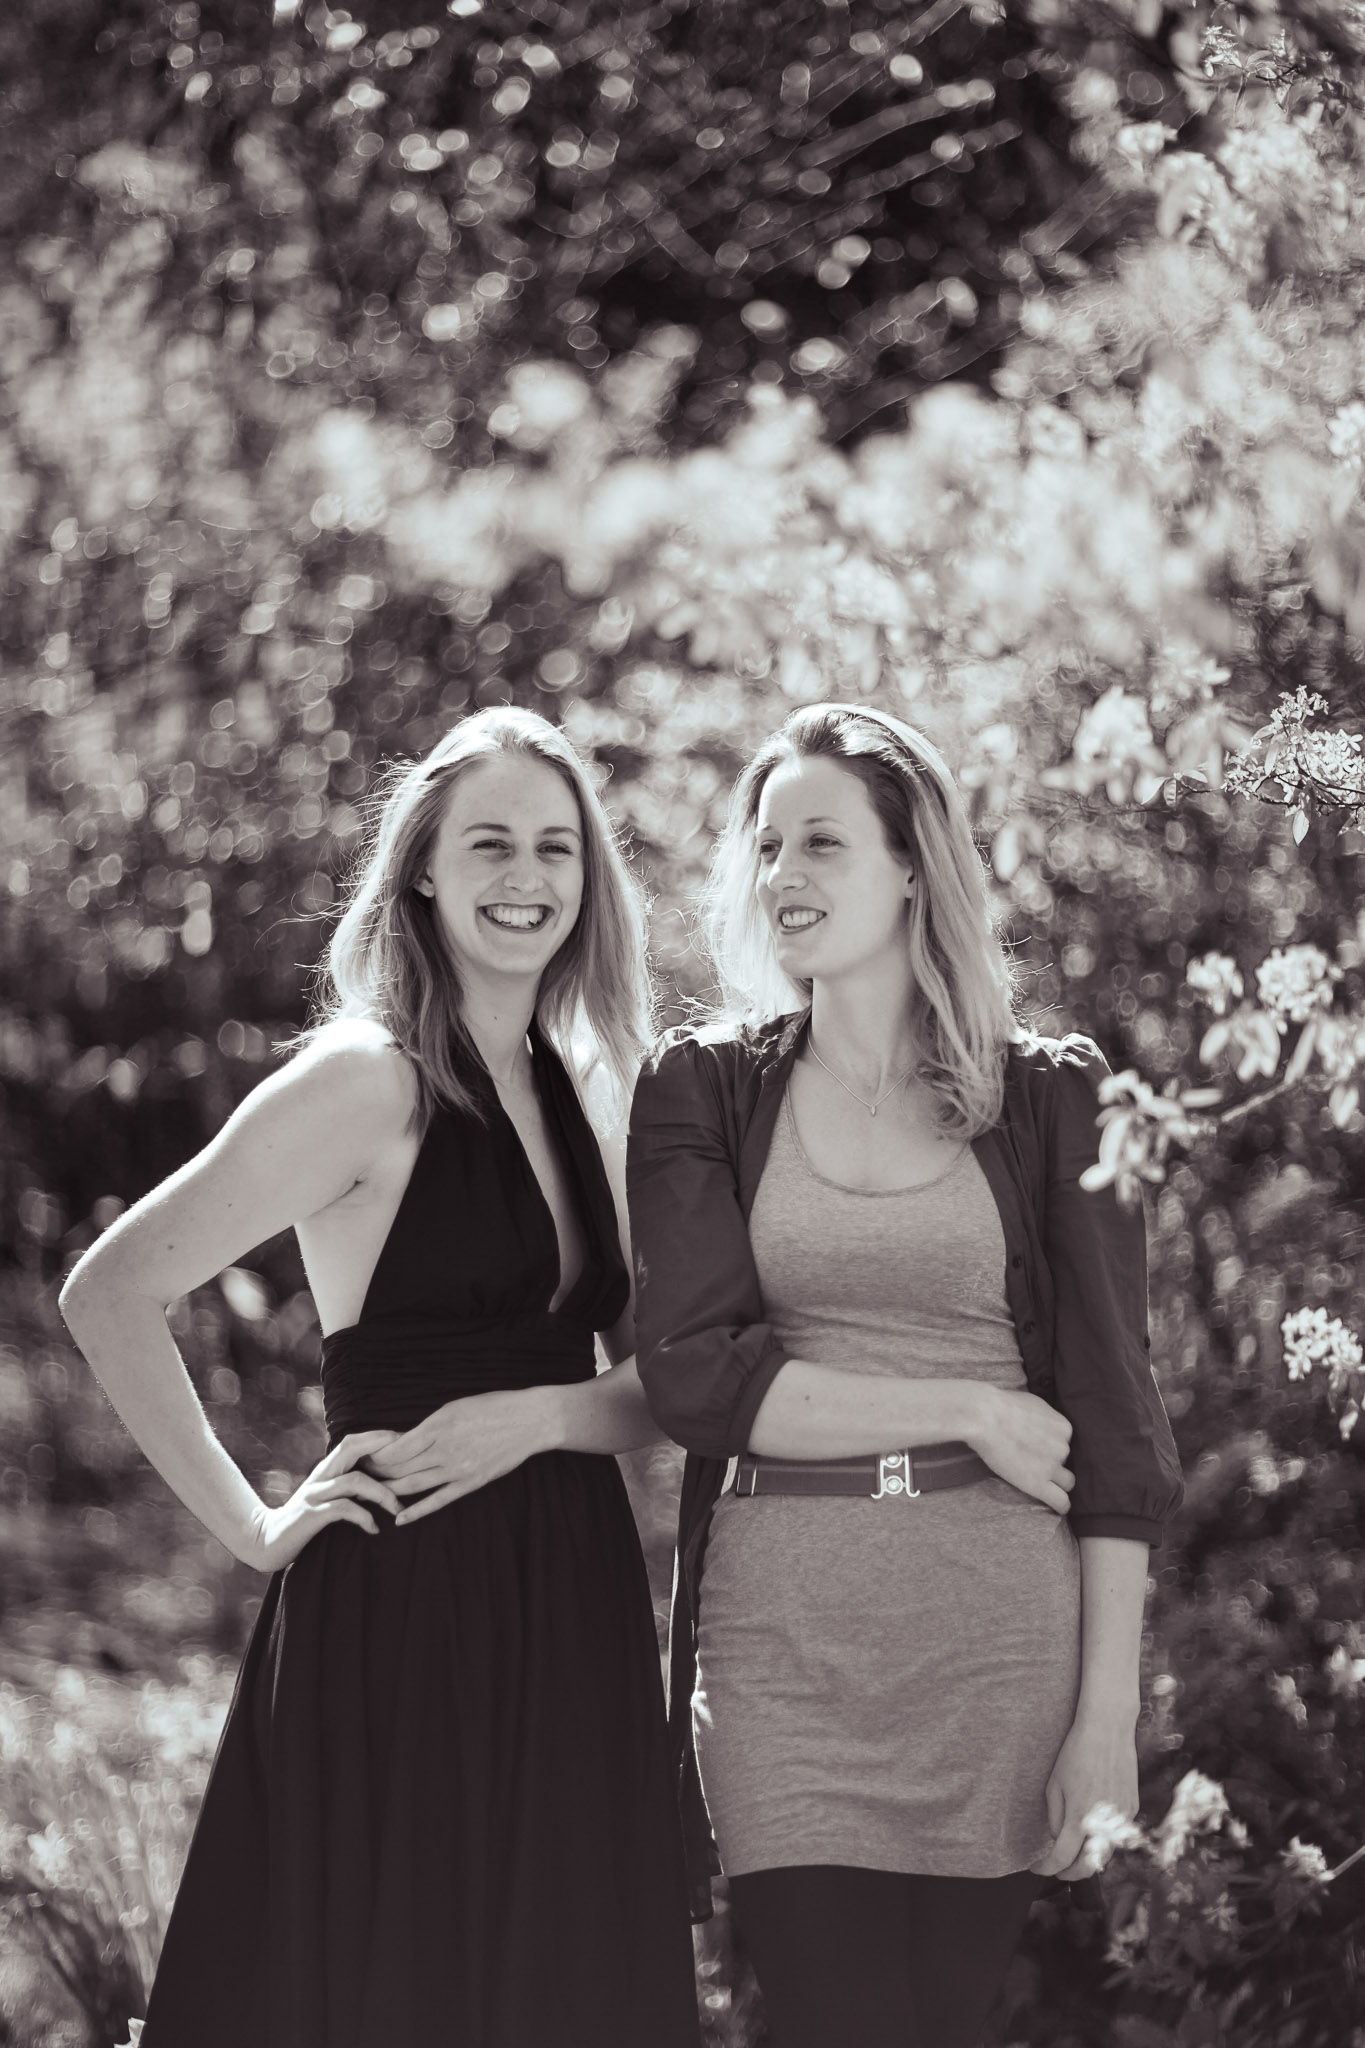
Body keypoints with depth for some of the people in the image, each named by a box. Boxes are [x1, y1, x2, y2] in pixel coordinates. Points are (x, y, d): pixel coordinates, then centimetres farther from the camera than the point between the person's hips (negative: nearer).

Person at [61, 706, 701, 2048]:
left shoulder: (578, 1101, 13)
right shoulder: (369, 1082, -8)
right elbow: (109, 1295, -13)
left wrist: (539, 1413, -9)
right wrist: (248, 1525, -12)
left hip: (572, 1614, 6)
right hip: (404, 1617, -6)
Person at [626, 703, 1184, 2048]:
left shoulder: (1050, 1102, 7)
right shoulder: (702, 1092, 9)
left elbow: (1114, 1423, 3)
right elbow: (694, 1376, -3)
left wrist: (1109, 1711, -5)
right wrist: (969, 1411, -9)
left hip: (1000, 1631, 0)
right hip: (780, 1639, 0)